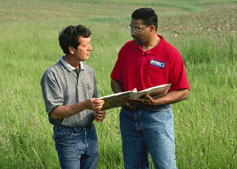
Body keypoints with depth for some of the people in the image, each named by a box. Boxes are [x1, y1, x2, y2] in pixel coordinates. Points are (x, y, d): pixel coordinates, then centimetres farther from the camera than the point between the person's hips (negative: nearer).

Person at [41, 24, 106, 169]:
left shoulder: (89, 71, 9)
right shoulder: (52, 75, -12)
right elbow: (54, 112, -17)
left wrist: (98, 114, -5)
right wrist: (84, 105, -28)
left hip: (90, 134, 6)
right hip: (67, 137, -6)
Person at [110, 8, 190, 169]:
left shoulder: (170, 53, -8)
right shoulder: (127, 48, 7)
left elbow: (183, 92, -8)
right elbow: (115, 80, 15)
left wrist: (157, 101, -21)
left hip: (157, 115, -5)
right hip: (129, 116, 5)